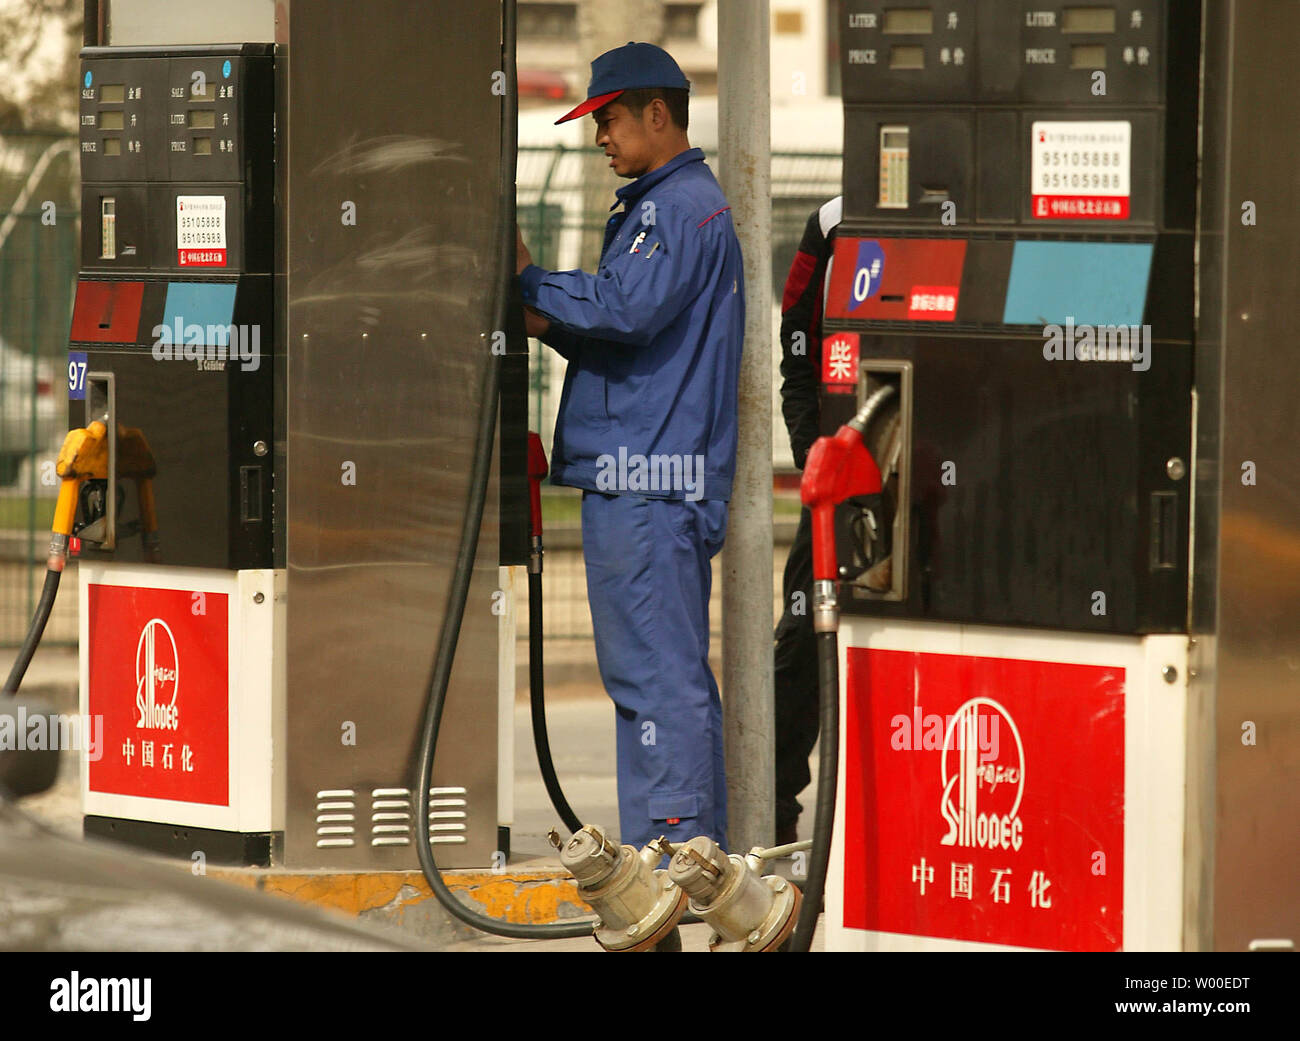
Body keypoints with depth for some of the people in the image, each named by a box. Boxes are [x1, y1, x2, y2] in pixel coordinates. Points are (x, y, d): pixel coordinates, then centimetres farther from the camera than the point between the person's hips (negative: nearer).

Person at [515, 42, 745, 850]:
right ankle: (694, 845, 17)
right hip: (637, 476, 11)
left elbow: (631, 309, -23)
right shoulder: (659, 205, 23)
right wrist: (549, 324, 9)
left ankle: (673, 848, -11)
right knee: (669, 670, 13)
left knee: (656, 669, -11)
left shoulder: (685, 204, -10)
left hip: (650, 481, -11)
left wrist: (533, 282, -12)